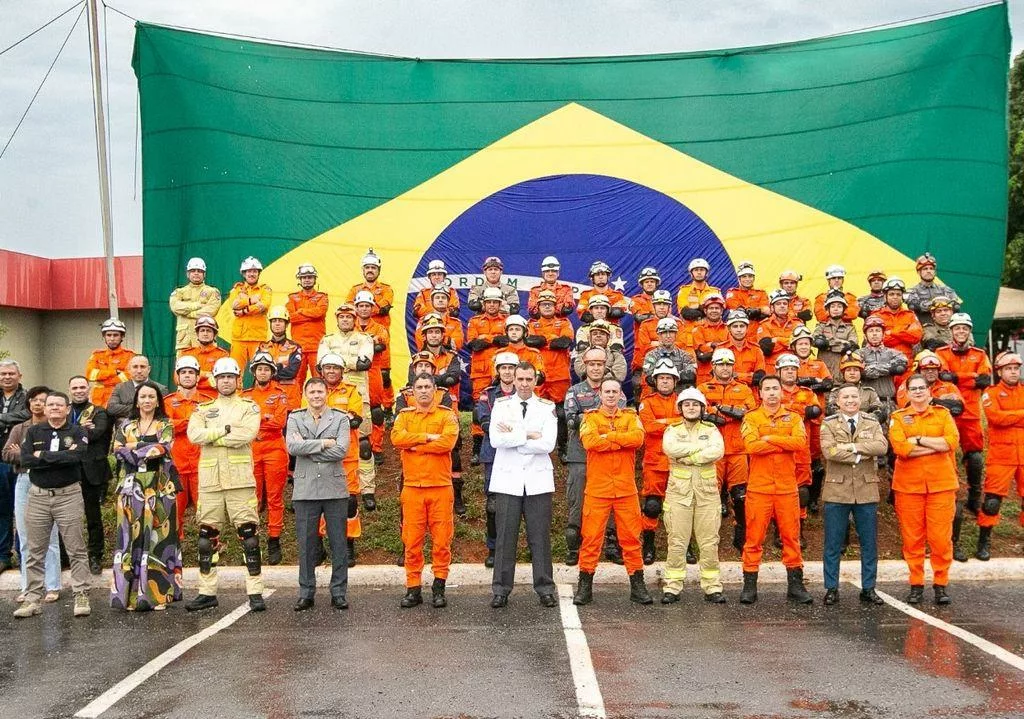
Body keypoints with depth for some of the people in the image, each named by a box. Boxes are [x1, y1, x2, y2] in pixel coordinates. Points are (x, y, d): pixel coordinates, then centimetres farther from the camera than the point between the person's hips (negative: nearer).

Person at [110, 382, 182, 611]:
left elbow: (164, 448, -9)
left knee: (157, 537, -4)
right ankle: (129, 593, 0)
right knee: (132, 537, -2)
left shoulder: (165, 425, 9)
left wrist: (134, 450, -7)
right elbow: (118, 450, -1)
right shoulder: (125, 427, 15)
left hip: (159, 488, -2)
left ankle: (157, 593, -2)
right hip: (132, 487, 2)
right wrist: (149, 449, -10)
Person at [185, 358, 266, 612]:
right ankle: (207, 592, 17)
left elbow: (247, 434, -12)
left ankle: (255, 592, 1)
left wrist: (211, 436, -7)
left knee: (249, 535, -3)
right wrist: (225, 429, -11)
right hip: (209, 481, 3)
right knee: (207, 536, 7)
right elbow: (194, 434, -4)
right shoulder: (203, 409, 15)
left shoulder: (249, 408, 7)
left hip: (241, 480, -3)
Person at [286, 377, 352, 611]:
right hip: (305, 490, 1)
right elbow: (292, 446, -9)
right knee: (306, 544, 4)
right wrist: (324, 443, -11)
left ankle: (339, 592, 12)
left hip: (335, 489, 0)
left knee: (338, 544, 4)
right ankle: (306, 593, 14)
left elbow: (341, 450, -10)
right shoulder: (295, 419, 8)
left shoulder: (340, 418, 5)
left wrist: (307, 448, -8)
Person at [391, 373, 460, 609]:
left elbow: (448, 441, -14)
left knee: (441, 540, 0)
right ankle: (413, 588, 11)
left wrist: (414, 446, -8)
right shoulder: (404, 415, 11)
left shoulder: (447, 415, 5)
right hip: (412, 486, 2)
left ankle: (439, 587, 11)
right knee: (412, 541, 3)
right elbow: (396, 437, -9)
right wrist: (427, 437, -13)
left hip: (440, 486, -1)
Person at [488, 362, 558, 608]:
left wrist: (512, 437, -8)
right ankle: (501, 590, 9)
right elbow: (495, 440, -9)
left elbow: (548, 444, -9)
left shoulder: (547, 407, 5)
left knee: (540, 536, 2)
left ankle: (545, 589, 11)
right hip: (507, 479, 0)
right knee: (505, 536, 2)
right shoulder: (501, 405, 6)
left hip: (538, 479, 0)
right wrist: (528, 435, -10)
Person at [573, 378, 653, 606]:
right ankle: (585, 585, 9)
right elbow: (589, 441, -15)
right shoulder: (590, 417, 6)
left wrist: (608, 436, -12)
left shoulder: (630, 416, 11)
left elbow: (638, 437, -11)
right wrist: (622, 441, -11)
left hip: (626, 488, 2)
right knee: (591, 536, 0)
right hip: (597, 487, -1)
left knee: (631, 536, 5)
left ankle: (637, 585, 13)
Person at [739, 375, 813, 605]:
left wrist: (770, 439, -12)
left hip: (787, 489, 2)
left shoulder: (794, 418, 9)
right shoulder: (751, 418, 4)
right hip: (758, 488, -2)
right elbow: (752, 446, -15)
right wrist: (785, 444, -10)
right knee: (754, 537, 0)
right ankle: (749, 586, 8)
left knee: (791, 536, 6)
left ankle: (795, 586, 15)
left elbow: (800, 442, -11)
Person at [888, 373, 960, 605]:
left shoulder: (943, 414, 10)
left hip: (941, 483, 0)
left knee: (941, 536, -1)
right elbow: (900, 448, -12)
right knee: (912, 537, 3)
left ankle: (941, 584, 11)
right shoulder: (898, 417, 6)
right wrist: (937, 445, -10)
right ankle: (916, 585, 13)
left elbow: (952, 441, -8)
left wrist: (919, 440, -11)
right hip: (908, 485, 0)